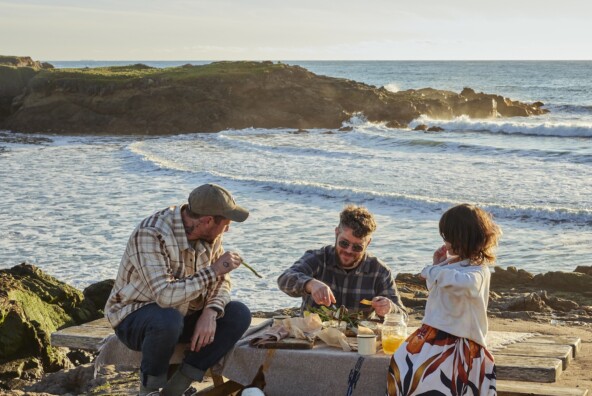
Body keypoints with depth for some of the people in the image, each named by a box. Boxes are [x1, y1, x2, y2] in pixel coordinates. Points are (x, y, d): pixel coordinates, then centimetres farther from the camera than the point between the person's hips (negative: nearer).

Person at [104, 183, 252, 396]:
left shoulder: (209, 235, -6)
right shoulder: (151, 235, -29)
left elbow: (221, 281, 0)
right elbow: (165, 295, -38)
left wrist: (210, 313, -21)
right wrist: (212, 271, -31)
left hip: (181, 313, 7)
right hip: (134, 316, -7)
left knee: (239, 314, -13)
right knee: (169, 320, -40)